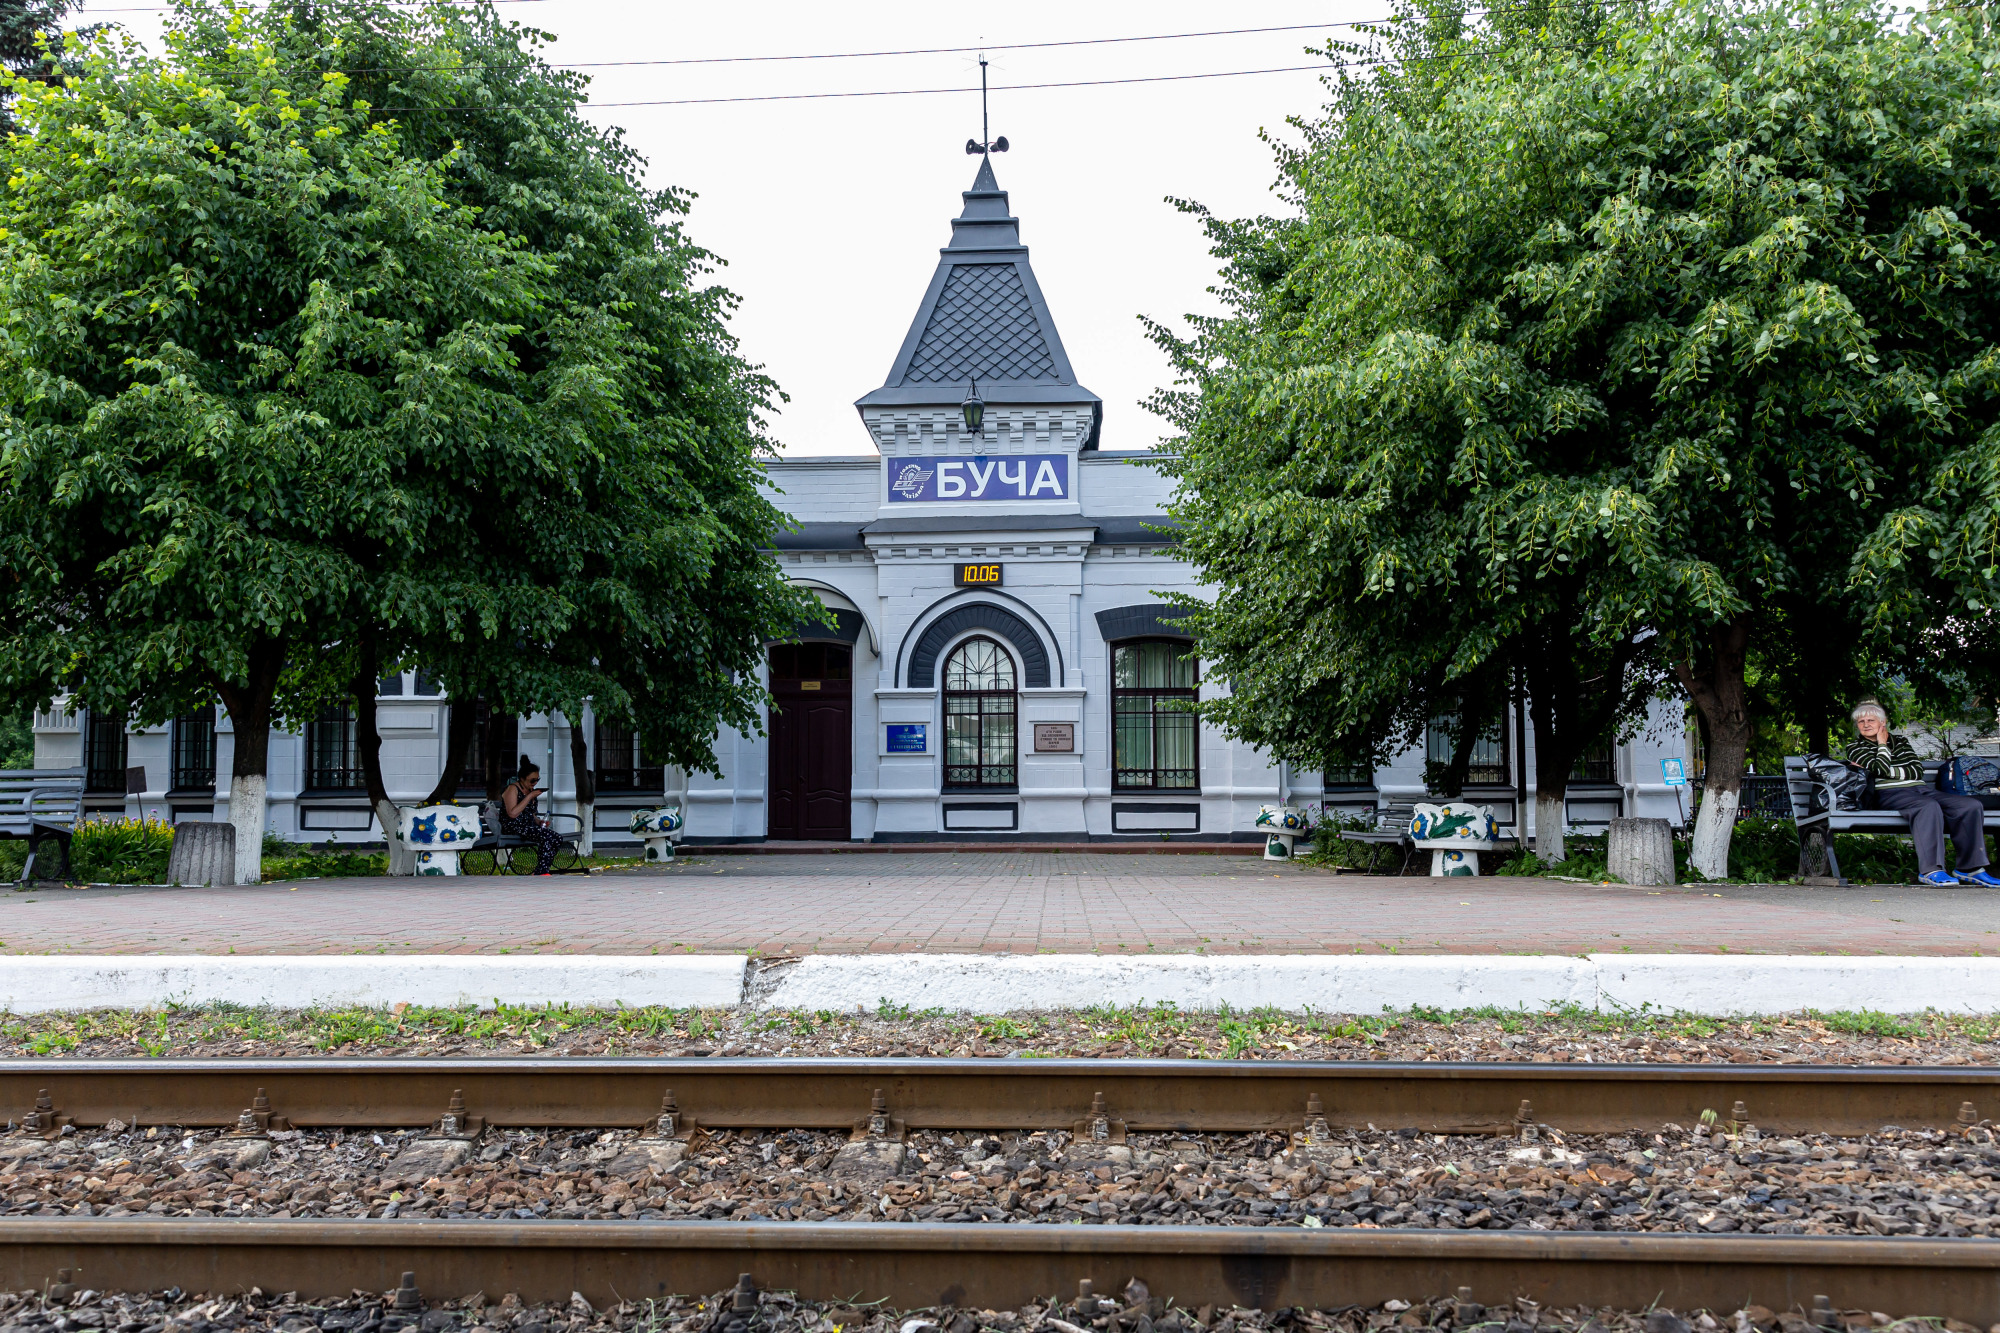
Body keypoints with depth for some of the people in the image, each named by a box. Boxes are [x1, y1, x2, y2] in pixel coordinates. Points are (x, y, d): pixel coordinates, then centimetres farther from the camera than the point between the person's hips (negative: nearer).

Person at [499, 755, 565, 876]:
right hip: (513, 827, -8)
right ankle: (542, 872, -24)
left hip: (528, 827, 8)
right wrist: (530, 797, -17)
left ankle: (541, 873, -13)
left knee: (557, 839, -14)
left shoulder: (530, 790, 20)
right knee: (546, 836, -30)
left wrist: (539, 821, 8)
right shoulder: (512, 789, -5)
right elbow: (513, 814, -19)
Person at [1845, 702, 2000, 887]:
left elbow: (1917, 770, 9)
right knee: (1929, 807, -39)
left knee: (1972, 805, -18)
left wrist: (1888, 771, -2)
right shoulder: (1855, 747, 11)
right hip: (1889, 794, -6)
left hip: (1921, 789, 6)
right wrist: (1882, 744, 7)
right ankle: (1931, 870, -45)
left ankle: (1970, 868, -18)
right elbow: (1882, 769, -6)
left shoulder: (1900, 741, 25)